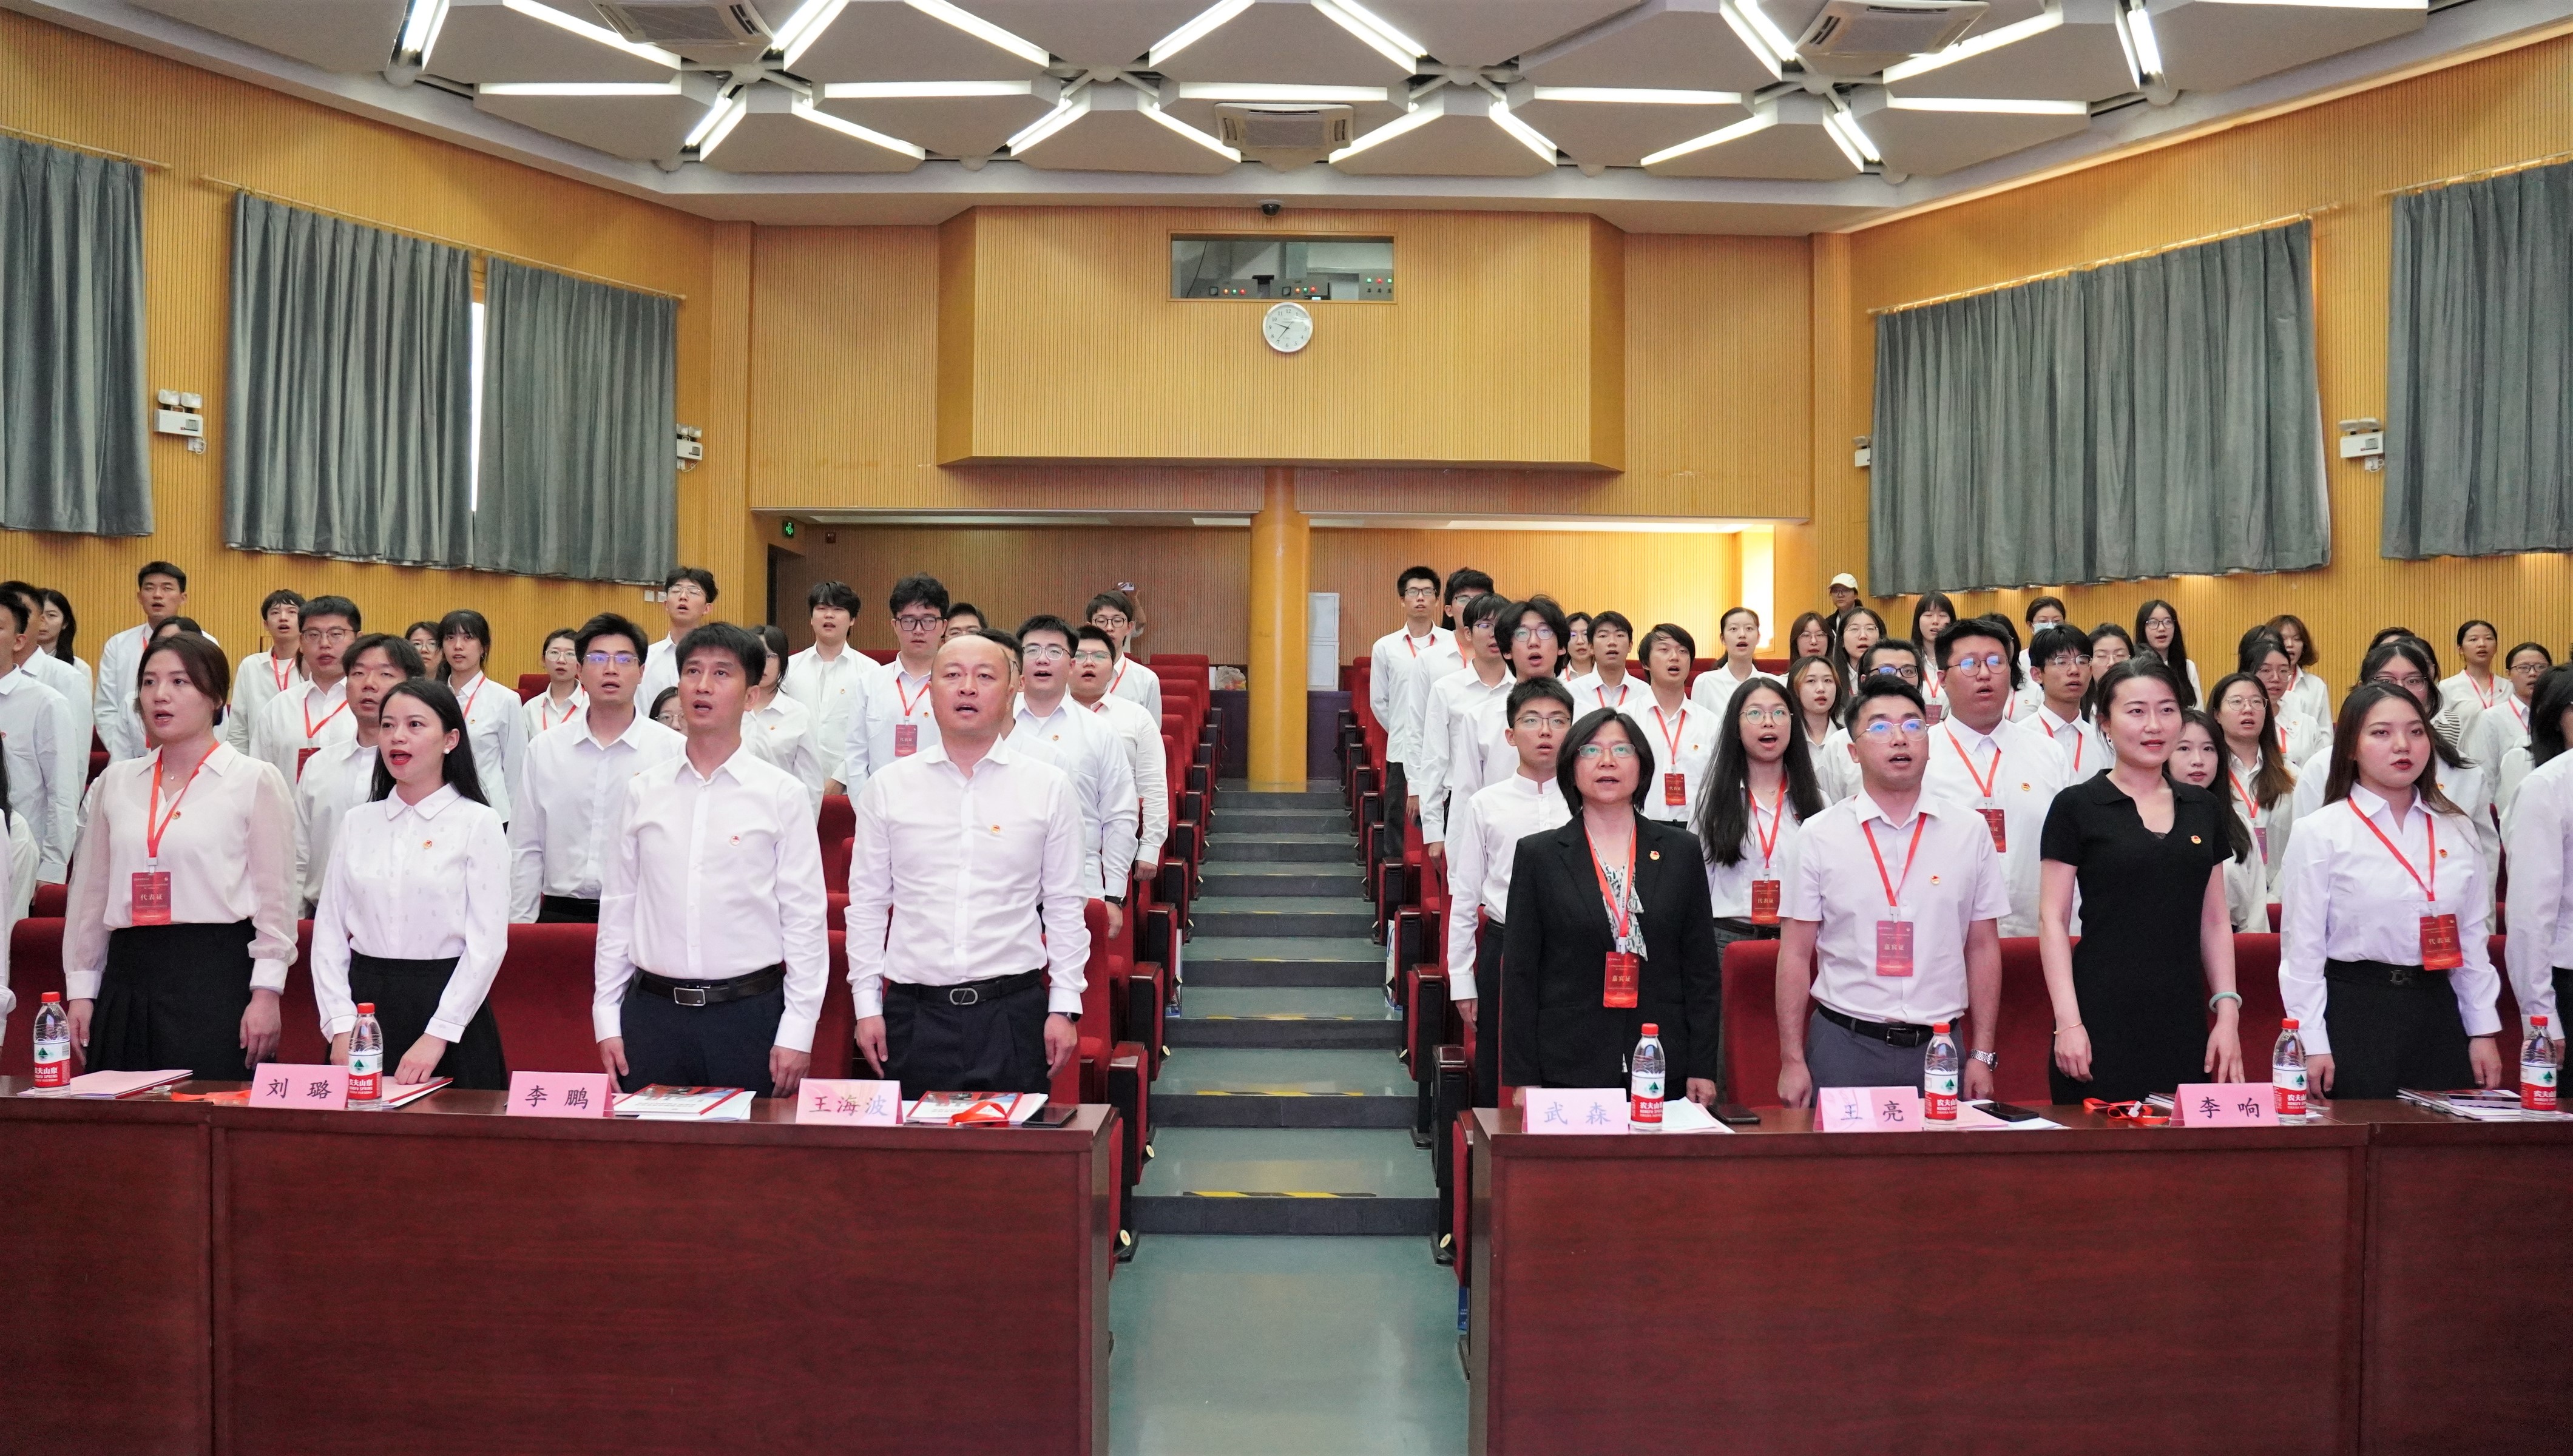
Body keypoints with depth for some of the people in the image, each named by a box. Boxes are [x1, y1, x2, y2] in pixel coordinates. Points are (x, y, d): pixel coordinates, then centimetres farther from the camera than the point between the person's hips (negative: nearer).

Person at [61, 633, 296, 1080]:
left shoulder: (255, 781, -1)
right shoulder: (116, 782, 13)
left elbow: (275, 897, -4)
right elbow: (90, 890, 16)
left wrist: (266, 992, -9)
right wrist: (81, 988, 12)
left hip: (218, 974, -4)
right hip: (129, 975, 4)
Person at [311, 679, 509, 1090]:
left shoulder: (478, 823, -3)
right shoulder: (357, 822, 10)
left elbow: (487, 944, -8)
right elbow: (329, 932, 7)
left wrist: (437, 1035, -14)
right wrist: (341, 1025, -4)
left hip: (448, 1003, -3)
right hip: (366, 1006, 4)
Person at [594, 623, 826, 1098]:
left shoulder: (782, 795, -2)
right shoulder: (642, 790, 6)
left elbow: (804, 918, -3)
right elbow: (617, 906, 10)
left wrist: (797, 1032, -6)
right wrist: (607, 1019, 7)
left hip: (748, 1011, -2)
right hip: (652, 1010, 2)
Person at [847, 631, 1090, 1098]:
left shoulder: (1049, 788, 3)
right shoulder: (887, 789, 5)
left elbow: (1065, 906, 5)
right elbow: (866, 905, 9)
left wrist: (1065, 1006, 2)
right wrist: (866, 1005, 5)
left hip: (1014, 1009, -1)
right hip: (914, 1009, 1)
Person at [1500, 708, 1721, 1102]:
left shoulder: (1682, 852, 8)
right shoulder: (1538, 855, 3)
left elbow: (1703, 968, 7)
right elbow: (1519, 973, 1)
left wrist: (1702, 1070, 2)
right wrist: (1523, 1078, -4)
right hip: (1568, 1068, -1)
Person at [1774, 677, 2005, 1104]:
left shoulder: (1971, 832, 5)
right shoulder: (1820, 835, 0)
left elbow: (1983, 948, 7)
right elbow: (1796, 954, 0)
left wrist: (1982, 1056, 4)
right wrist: (1792, 1061, -4)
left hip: (1939, 1048, 2)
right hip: (1843, 1047, -1)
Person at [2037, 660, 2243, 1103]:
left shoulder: (2205, 809, 12)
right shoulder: (2076, 807, -1)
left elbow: (2216, 921, 14)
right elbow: (2053, 920, -4)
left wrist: (2228, 1013, 6)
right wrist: (2068, 1021, -10)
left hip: (2182, 1018, 4)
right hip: (2102, 1020, -4)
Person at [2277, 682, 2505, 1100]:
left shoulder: (2456, 832, 9)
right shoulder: (2319, 833, -4)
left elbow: (2472, 940, 13)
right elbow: (2302, 949, -6)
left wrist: (2484, 1032, 9)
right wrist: (2313, 1045, -9)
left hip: (2437, 1015, 4)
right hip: (2352, 1016, -4)